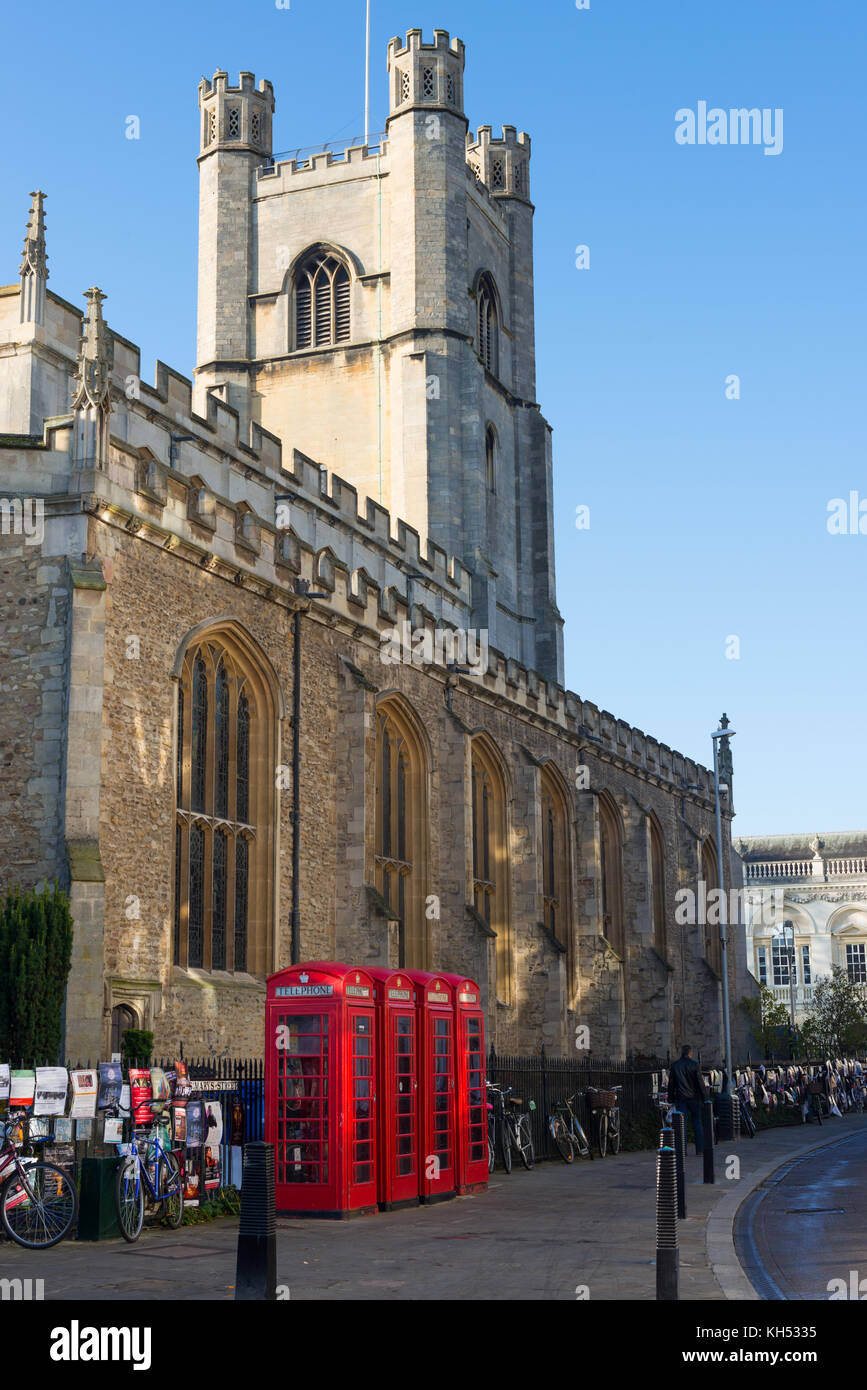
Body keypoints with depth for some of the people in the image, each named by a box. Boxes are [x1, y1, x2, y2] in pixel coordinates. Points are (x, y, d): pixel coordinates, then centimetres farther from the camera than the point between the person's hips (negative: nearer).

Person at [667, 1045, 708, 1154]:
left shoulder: (675, 1065, 4)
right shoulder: (694, 1064, -5)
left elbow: (671, 1084, 7)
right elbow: (700, 1082, -6)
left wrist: (671, 1099, 13)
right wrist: (704, 1097, 0)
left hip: (680, 1098, 1)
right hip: (693, 1097, -1)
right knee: (697, 1123, 8)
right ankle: (700, 1149, 9)